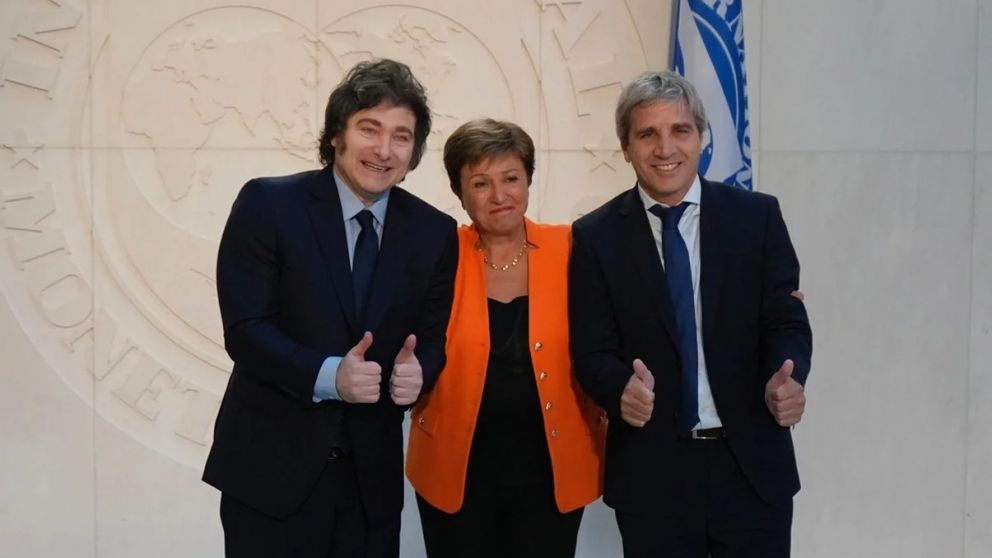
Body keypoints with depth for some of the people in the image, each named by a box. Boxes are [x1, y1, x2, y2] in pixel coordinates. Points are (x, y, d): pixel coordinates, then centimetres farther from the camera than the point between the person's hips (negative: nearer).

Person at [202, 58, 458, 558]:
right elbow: (245, 329, -12)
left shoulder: (433, 232, 2)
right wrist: (328, 375, -27)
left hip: (372, 473, 3)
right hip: (271, 465, -3)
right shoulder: (268, 204, -8)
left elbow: (434, 339, 5)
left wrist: (417, 371, -18)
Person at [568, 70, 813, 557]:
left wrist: (786, 380, -22)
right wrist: (622, 388, -25)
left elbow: (786, 322, 0)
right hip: (651, 471, 0)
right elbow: (592, 351, -3)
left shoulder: (756, 216, 1)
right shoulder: (596, 237, 0)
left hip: (752, 463, 1)